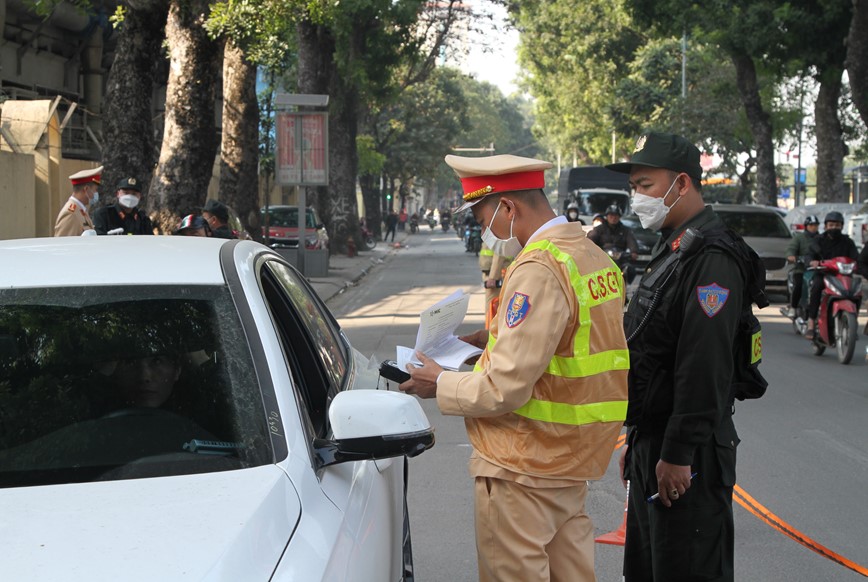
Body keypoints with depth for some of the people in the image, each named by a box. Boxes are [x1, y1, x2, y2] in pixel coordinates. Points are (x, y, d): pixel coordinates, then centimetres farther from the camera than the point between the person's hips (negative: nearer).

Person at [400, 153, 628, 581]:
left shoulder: (537, 270, -22)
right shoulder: (591, 255, 8)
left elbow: (505, 388, -24)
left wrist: (441, 384, -9)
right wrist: (494, 338, 13)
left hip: (524, 467, -9)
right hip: (572, 456, 9)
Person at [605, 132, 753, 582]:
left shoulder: (711, 261, -19)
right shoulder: (669, 250, 16)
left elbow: (704, 370, -24)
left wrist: (678, 454, -24)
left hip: (688, 458, -10)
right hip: (650, 443, 10)